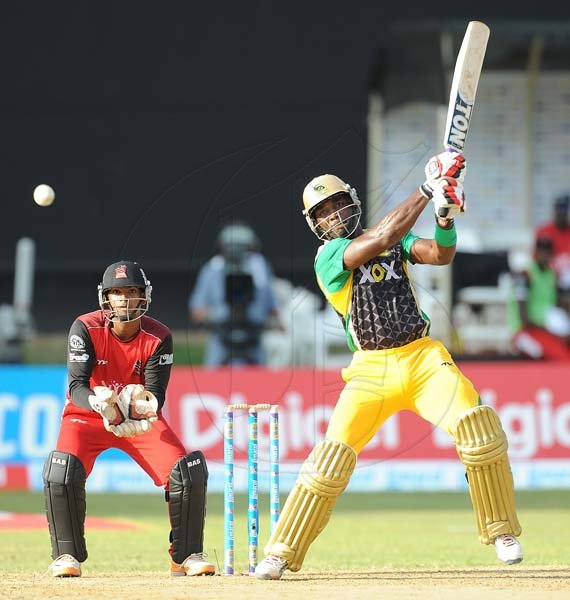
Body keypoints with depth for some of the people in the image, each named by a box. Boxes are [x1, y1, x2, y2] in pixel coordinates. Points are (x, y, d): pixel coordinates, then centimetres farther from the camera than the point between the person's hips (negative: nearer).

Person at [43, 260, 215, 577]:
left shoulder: (159, 337, -14)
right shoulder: (86, 328, -19)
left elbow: (156, 394, -19)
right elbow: (77, 385, -26)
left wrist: (145, 411, -43)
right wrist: (99, 404, -48)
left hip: (142, 420, 2)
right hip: (87, 416, -1)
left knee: (189, 472, -16)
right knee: (62, 471, -29)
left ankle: (187, 555, 3)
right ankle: (67, 556, -11)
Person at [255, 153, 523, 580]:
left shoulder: (396, 239, 12)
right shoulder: (328, 257, -3)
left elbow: (441, 255, -3)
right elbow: (383, 237, -18)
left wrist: (446, 216, -22)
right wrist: (428, 190, -19)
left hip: (424, 357, 2)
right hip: (372, 369, -2)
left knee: (478, 428, -19)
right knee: (333, 456, -11)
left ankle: (502, 532, -5)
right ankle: (282, 554, 1)